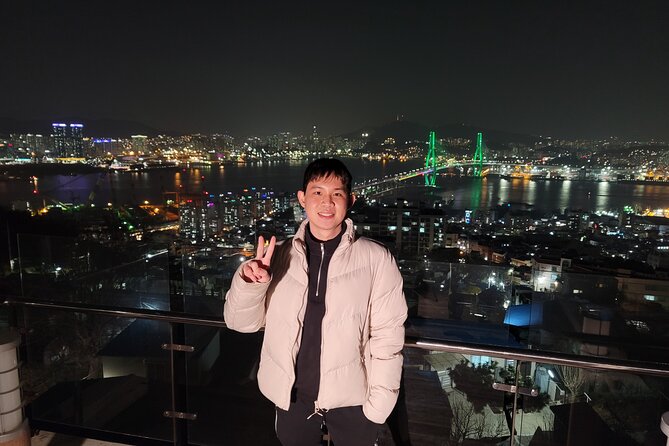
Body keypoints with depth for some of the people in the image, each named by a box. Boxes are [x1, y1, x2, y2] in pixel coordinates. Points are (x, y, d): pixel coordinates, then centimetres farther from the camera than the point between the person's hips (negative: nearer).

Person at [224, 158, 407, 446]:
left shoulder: (376, 260, -10)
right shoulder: (279, 256, -3)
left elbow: (386, 336, -7)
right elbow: (242, 322, -2)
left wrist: (378, 406, -8)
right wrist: (249, 283, -21)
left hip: (351, 401, -2)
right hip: (291, 397, 2)